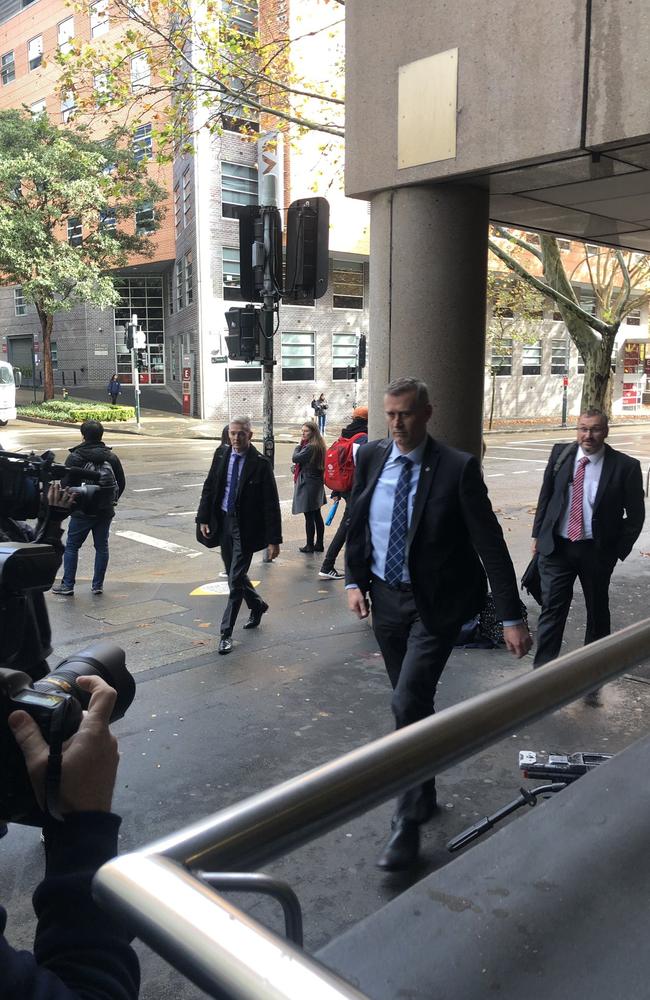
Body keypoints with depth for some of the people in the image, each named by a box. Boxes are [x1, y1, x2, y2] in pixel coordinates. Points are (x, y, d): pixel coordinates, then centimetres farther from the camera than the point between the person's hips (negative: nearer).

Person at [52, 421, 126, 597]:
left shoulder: (74, 457, -9)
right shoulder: (111, 457, 3)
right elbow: (121, 483, 8)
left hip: (82, 511, -3)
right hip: (105, 511, 3)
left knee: (71, 546, 7)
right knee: (102, 547, 10)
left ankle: (67, 585, 8)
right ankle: (98, 585, 13)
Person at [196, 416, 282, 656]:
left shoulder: (260, 464, -13)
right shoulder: (221, 457, 2)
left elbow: (271, 503, -13)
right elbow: (209, 488, 11)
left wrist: (274, 539, -15)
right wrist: (203, 518, 3)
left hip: (245, 527, -5)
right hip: (224, 522, 6)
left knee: (236, 579, -6)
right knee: (235, 574, 17)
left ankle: (226, 633, 3)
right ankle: (257, 606, 43)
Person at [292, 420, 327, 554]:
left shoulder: (310, 447, -19)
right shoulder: (319, 446, 10)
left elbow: (295, 458, -17)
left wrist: (299, 445, -5)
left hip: (308, 484, -10)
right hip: (317, 483, 10)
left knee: (309, 516, -2)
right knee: (317, 515, 13)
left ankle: (310, 545, 4)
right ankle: (319, 544, 20)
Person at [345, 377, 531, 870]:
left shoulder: (458, 468, -15)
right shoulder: (371, 457, 0)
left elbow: (490, 542, -15)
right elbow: (356, 522, 12)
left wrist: (512, 616, -17)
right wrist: (355, 579, 3)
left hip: (435, 605, -5)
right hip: (385, 598, 5)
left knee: (409, 703, -13)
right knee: (413, 703, 17)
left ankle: (408, 823, 3)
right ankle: (424, 795, 37)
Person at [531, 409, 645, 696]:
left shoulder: (625, 466, -10)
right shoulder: (560, 453, -1)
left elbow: (635, 515, -3)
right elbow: (545, 496, 8)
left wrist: (618, 551, -7)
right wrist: (538, 534, 6)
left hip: (597, 552, -1)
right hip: (556, 546, 1)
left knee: (598, 615, 13)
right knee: (551, 610, 2)